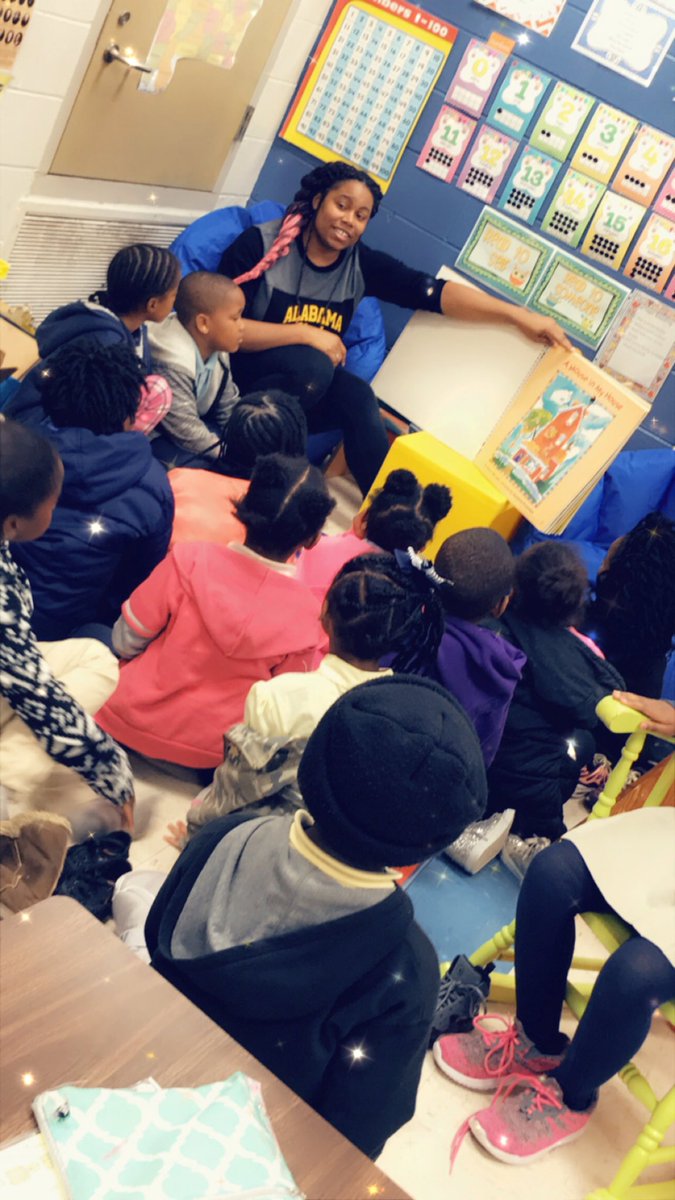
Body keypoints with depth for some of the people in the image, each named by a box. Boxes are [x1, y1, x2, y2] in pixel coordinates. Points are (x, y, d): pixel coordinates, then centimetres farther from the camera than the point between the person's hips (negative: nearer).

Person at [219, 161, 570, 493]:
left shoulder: (362, 264, -2)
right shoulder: (261, 243, -13)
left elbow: (436, 292, -7)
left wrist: (518, 315, -15)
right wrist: (304, 333, -24)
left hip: (308, 380, 4)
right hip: (245, 369, -4)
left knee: (358, 396, -27)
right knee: (311, 365, -34)